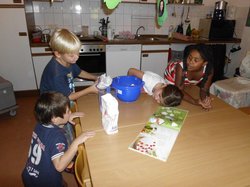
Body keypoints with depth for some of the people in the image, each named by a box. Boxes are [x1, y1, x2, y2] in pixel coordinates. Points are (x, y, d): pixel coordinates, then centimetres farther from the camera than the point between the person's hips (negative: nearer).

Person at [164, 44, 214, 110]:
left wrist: (205, 100, -44)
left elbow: (204, 90, -21)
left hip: (188, 83, 3)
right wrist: (195, 101, -52)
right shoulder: (181, 66, -43)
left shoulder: (209, 70, -35)